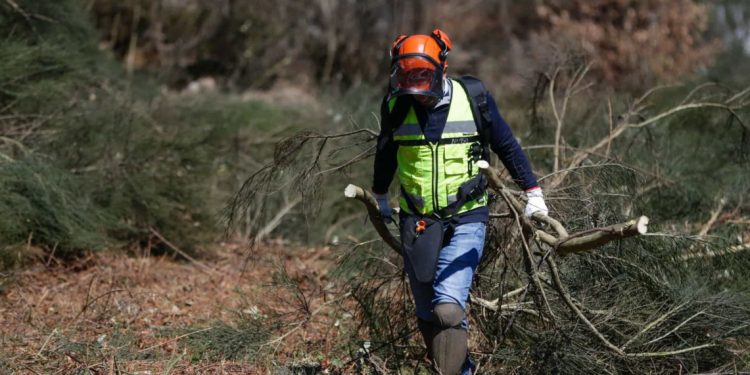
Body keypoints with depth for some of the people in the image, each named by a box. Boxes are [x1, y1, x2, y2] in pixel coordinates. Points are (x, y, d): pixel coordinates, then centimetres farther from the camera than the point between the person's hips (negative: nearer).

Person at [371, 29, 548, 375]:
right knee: (427, 316, 8)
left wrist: (533, 192, 9)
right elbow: (385, 155, 16)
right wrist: (380, 197, 30)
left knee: (448, 307, -20)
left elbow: (506, 146, 5)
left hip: (465, 219, -3)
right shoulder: (395, 105, -3)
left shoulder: (473, 99, -9)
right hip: (416, 223, 3)